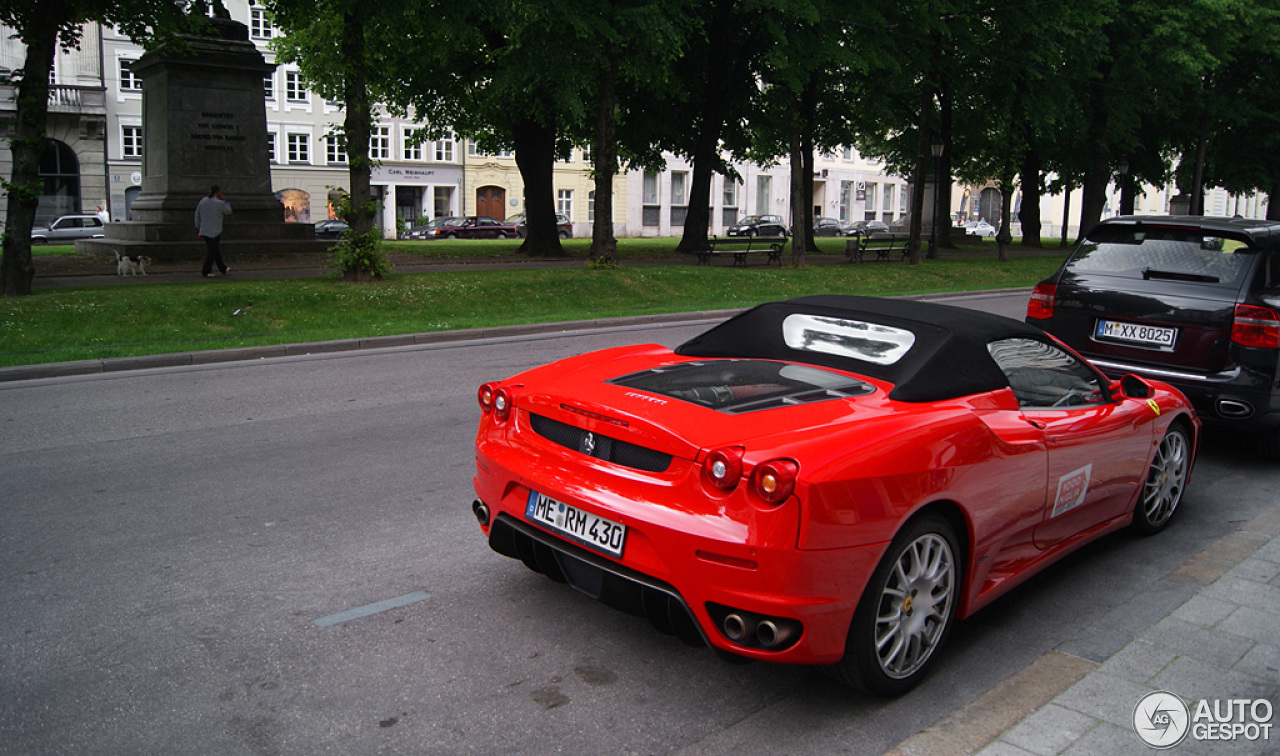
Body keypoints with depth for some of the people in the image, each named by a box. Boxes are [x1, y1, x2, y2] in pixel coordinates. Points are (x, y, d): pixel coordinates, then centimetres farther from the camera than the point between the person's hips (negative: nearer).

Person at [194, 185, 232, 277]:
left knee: (215, 250, 17)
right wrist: (224, 201, 9)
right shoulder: (219, 203, -13)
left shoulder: (202, 201, 7)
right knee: (212, 251, 2)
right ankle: (205, 271, 1)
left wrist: (198, 230, 15)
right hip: (215, 232, -7)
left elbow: (197, 215, 10)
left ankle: (223, 269, 27)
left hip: (204, 231, 7)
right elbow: (228, 212, 1)